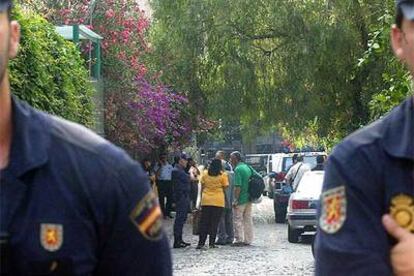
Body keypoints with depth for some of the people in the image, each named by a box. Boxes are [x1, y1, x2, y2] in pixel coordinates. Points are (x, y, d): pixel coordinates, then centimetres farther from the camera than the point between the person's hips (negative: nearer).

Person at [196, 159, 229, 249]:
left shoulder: (205, 174, 4)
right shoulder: (222, 175, -4)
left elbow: (202, 187, 8)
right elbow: (225, 187, -1)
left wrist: (201, 198, 15)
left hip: (206, 201, 2)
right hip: (218, 201, -2)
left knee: (204, 222, 6)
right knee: (214, 223, 3)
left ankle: (201, 243, 3)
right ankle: (212, 243, 2)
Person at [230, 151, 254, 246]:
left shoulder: (238, 169, -15)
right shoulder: (247, 167, 10)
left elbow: (238, 187, -21)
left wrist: (235, 200, -18)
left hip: (241, 199, -8)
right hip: (249, 198, 8)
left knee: (238, 219, -1)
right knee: (248, 219, 12)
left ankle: (239, 240, -1)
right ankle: (248, 240, 15)